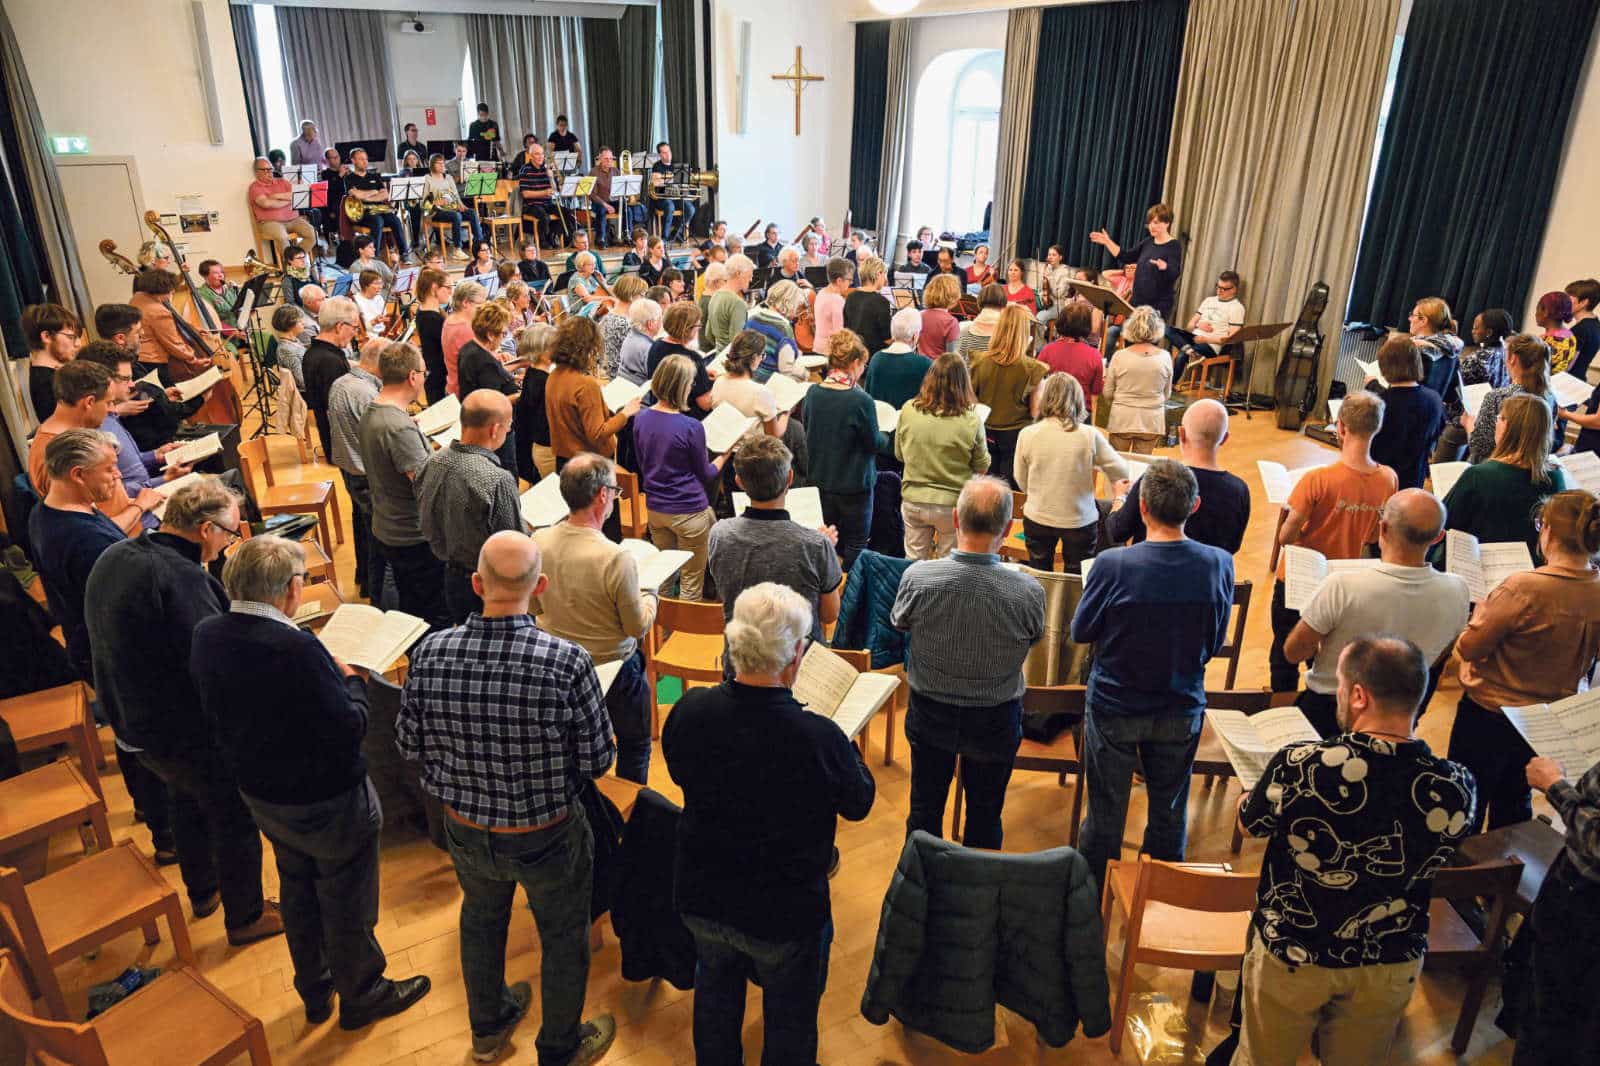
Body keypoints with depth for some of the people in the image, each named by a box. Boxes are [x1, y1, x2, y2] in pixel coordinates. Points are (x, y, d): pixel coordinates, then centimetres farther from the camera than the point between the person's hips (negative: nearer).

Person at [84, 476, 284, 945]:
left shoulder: (112, 558, -2)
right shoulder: (181, 577, -31)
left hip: (132, 721, 9)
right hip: (189, 735, -9)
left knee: (187, 801, 31)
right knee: (234, 819, 13)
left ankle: (202, 892, 52)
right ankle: (245, 916, 31)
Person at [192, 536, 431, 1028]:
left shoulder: (207, 635, -9)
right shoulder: (296, 648, -34)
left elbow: (214, 710, 6)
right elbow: (349, 728, -28)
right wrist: (352, 681, -9)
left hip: (261, 794, 8)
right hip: (325, 802, -7)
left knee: (297, 890, 28)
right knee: (347, 901, 15)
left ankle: (314, 990, 47)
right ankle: (361, 994, 37)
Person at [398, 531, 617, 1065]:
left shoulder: (429, 655, -20)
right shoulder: (567, 663, -30)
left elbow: (410, 745, -6)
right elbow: (597, 761, -18)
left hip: (466, 832, 4)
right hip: (547, 838, -3)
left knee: (481, 920, 32)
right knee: (563, 938, 23)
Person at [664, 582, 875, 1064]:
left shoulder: (689, 711, -21)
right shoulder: (820, 738, -33)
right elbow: (859, 804, -12)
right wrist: (847, 746, 4)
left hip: (701, 898, 4)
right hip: (785, 912, -4)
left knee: (715, 991, 32)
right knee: (790, 1020, 25)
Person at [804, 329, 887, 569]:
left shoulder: (813, 394, -7)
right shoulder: (860, 400, -22)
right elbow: (874, 443, -12)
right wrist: (885, 438, 10)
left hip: (821, 479, 6)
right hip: (854, 483, -6)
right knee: (856, 544, 11)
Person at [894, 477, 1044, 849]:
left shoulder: (917, 577, -25)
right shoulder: (1029, 592, -26)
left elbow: (898, 623, -4)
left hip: (930, 712, 1)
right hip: (996, 720, -1)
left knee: (925, 809, 23)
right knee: (985, 815, 22)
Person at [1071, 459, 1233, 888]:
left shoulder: (1112, 565, -25)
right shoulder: (1219, 564, -16)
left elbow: (1081, 632, -10)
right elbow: (1216, 643, -3)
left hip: (1114, 706, -2)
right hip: (1182, 708, 2)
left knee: (1105, 815, 16)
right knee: (1169, 812, 22)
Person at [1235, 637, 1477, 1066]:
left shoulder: (1300, 765, -28)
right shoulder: (1456, 788, -20)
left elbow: (1248, 824, -8)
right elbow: (1431, 860, 3)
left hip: (1291, 954, -3)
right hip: (1392, 967, 3)